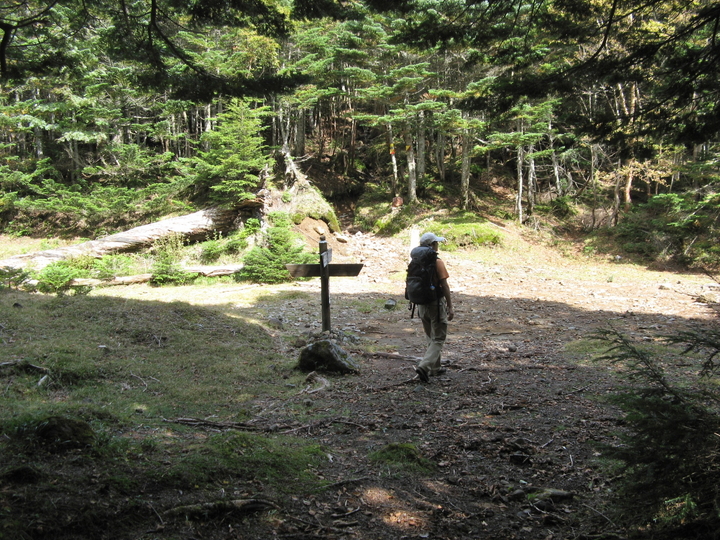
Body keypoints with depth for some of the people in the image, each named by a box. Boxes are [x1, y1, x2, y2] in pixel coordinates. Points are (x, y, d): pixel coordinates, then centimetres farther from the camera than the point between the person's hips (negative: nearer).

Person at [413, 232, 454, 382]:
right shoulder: (437, 263, -16)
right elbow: (444, 286, -16)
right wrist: (450, 307, -11)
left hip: (422, 304, 7)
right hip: (436, 303, -7)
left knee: (430, 337, 19)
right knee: (438, 339, -1)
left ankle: (435, 368, 26)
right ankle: (424, 366, -17)